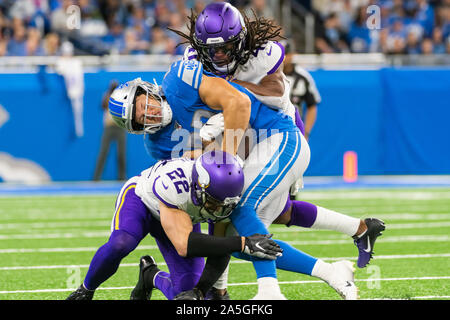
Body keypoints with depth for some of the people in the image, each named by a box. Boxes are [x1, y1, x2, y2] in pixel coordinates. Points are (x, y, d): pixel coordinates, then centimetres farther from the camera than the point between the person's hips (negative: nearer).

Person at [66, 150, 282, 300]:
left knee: (184, 293, -11)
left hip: (182, 216, 4)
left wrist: (199, 291, -30)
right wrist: (244, 244, -59)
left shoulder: (228, 197, -30)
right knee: (120, 244, -37)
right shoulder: (175, 185, -47)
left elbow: (221, 250, -19)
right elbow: (184, 246, -54)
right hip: (141, 199, -4)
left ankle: (152, 275, 24)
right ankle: (86, 290, -7)